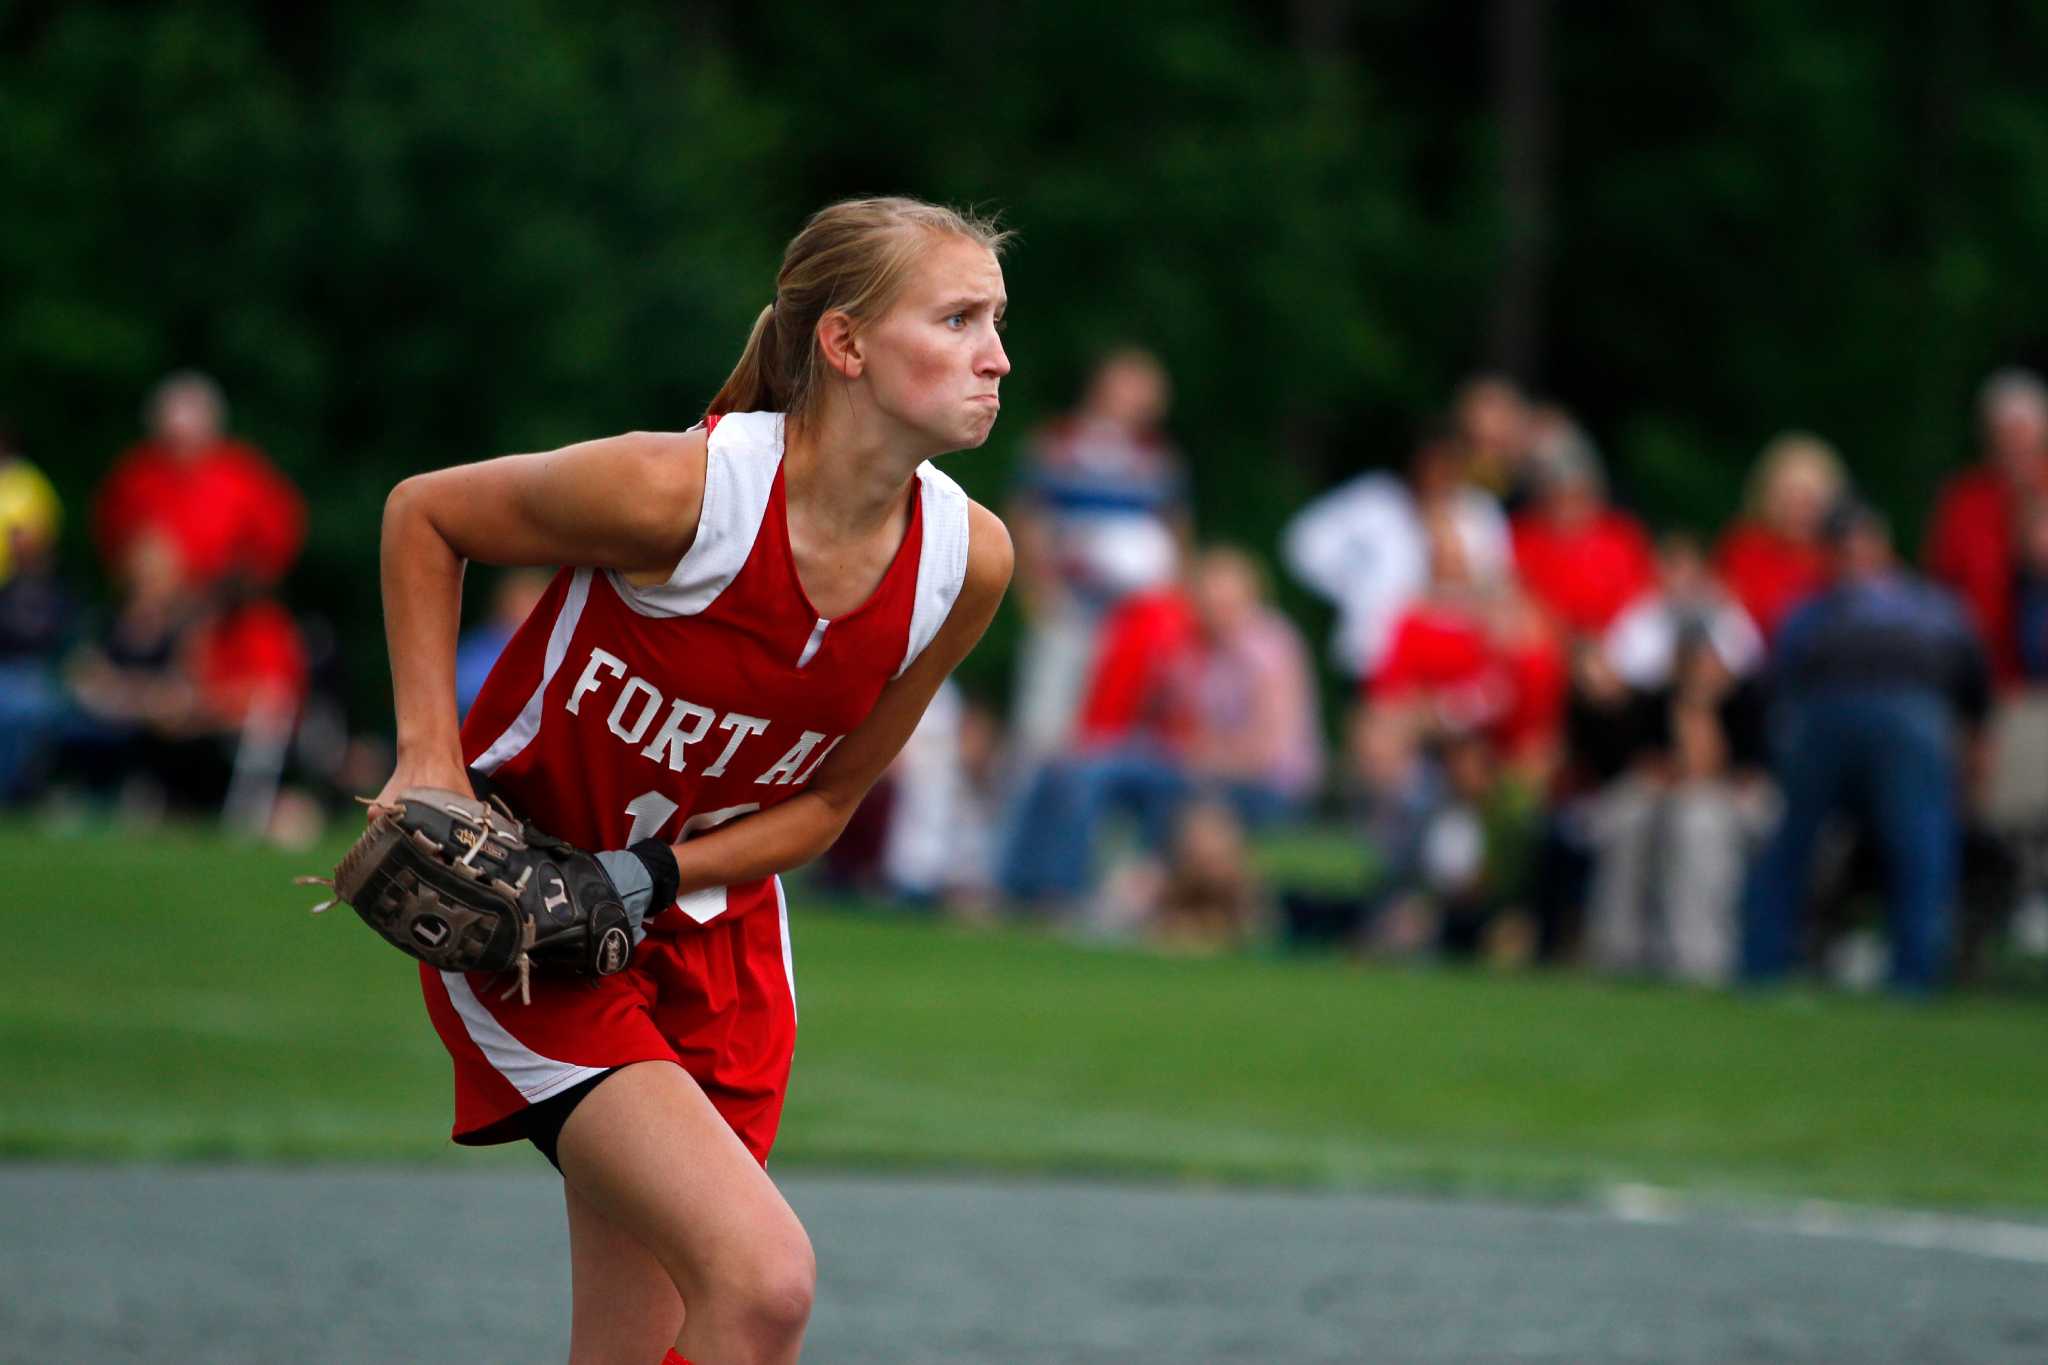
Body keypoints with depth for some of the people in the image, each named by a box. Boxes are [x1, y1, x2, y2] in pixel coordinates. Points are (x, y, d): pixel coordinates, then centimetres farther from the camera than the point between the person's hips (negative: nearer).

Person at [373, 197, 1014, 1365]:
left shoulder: (969, 558, -10)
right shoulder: (679, 487, -26)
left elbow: (829, 798, 2)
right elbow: (423, 512, -7)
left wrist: (647, 874, -14)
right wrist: (432, 758, -12)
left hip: (712, 919, 6)